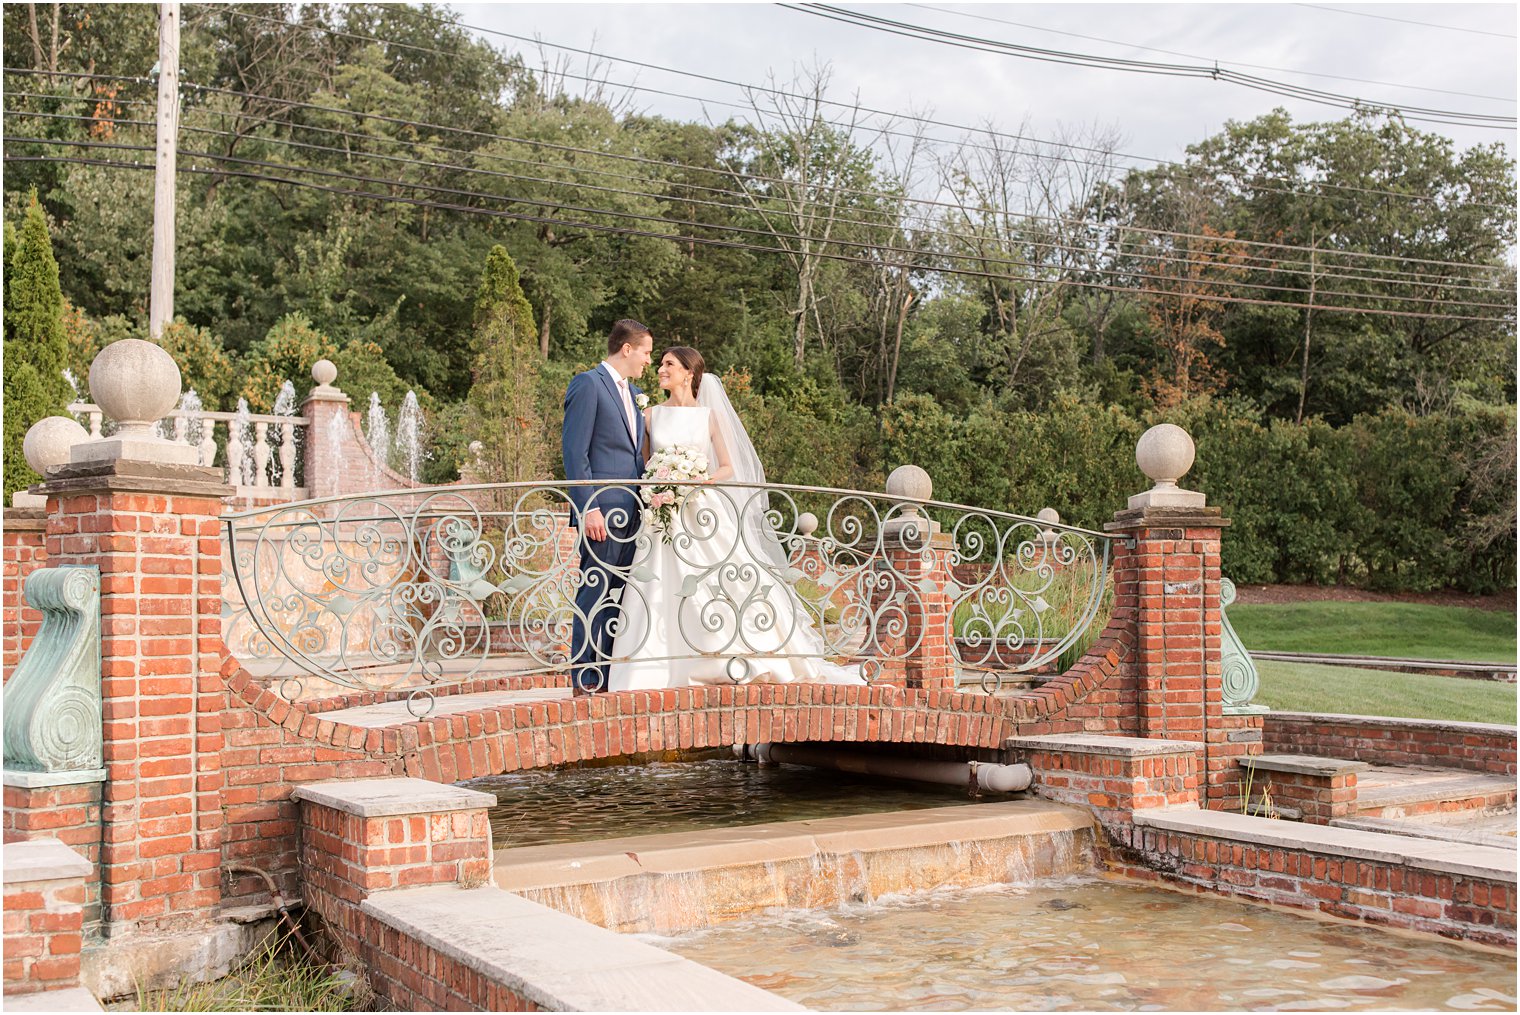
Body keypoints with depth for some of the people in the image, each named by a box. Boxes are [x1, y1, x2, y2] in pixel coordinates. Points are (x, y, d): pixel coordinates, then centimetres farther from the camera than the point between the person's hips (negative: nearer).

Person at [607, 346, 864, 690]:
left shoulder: (709, 415, 6)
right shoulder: (651, 414, 9)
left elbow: (728, 468, 4)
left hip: (704, 510, -1)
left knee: (733, 582, -8)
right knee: (660, 593, -7)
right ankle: (651, 673, -3)